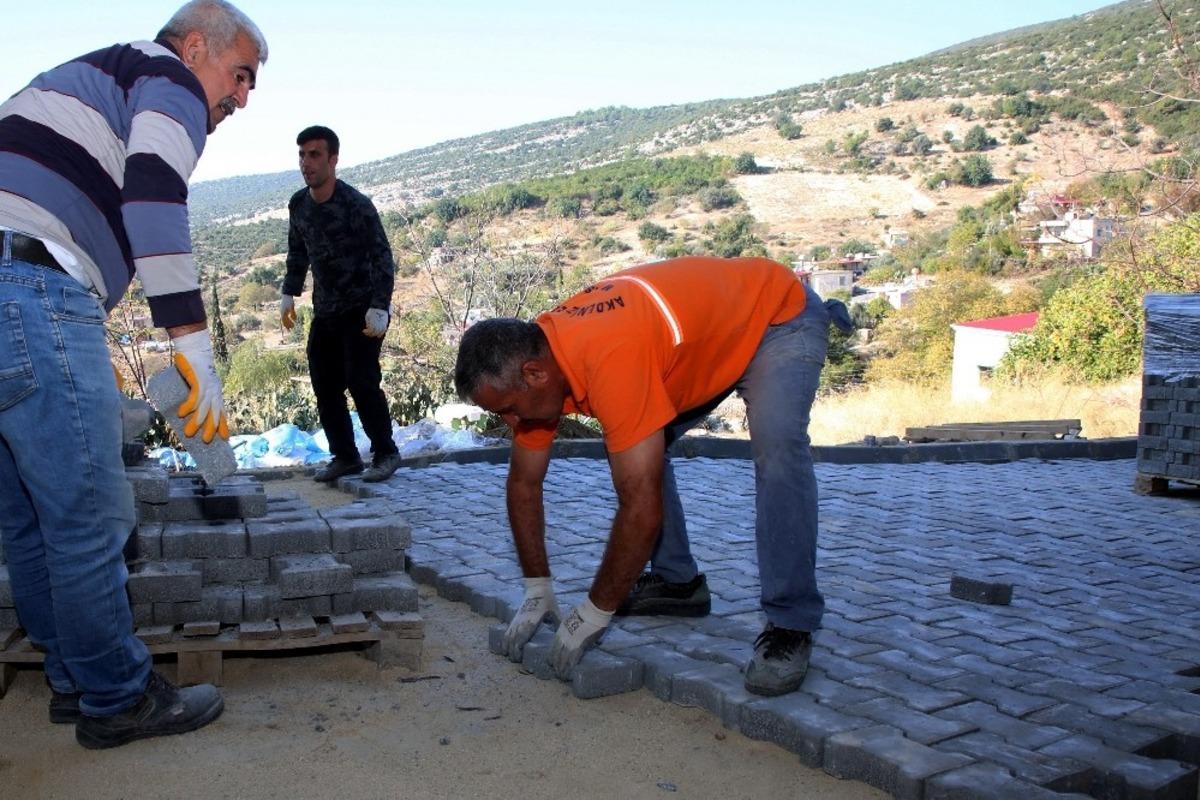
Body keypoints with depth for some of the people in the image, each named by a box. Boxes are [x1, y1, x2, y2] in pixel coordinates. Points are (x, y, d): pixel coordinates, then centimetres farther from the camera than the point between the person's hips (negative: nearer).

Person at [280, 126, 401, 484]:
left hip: (362, 310, -7)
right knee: (325, 385, 4)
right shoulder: (298, 205, 3)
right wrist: (289, 294, 12)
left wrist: (379, 308, -24)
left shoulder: (356, 205, -17)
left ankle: (386, 454, 1)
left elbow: (383, 257, -17)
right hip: (325, 311, 7)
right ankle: (345, 456, 14)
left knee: (361, 381, -14)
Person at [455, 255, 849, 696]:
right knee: (636, 450, 4)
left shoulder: (610, 361, -41)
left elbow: (642, 508, -38)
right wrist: (537, 593, -1)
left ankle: (790, 628, -20)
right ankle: (678, 582, 15)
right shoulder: (532, 356, -14)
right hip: (712, 325, 8)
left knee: (776, 449, -30)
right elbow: (524, 482, -2)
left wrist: (594, 614, -25)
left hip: (780, 314, -8)